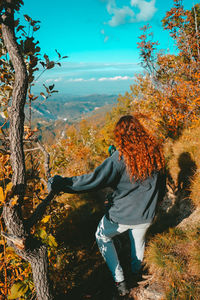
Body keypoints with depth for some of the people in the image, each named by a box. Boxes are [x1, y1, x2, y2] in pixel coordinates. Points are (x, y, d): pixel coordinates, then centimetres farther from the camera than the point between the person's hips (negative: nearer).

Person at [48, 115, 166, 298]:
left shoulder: (121, 157, -24)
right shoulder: (156, 151, -6)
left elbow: (94, 180, -29)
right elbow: (161, 186, 7)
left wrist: (61, 184, -23)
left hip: (121, 216, -4)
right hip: (146, 216, 5)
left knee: (103, 237, 23)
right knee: (138, 240, 32)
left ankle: (120, 282, 25)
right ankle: (136, 273, 55)